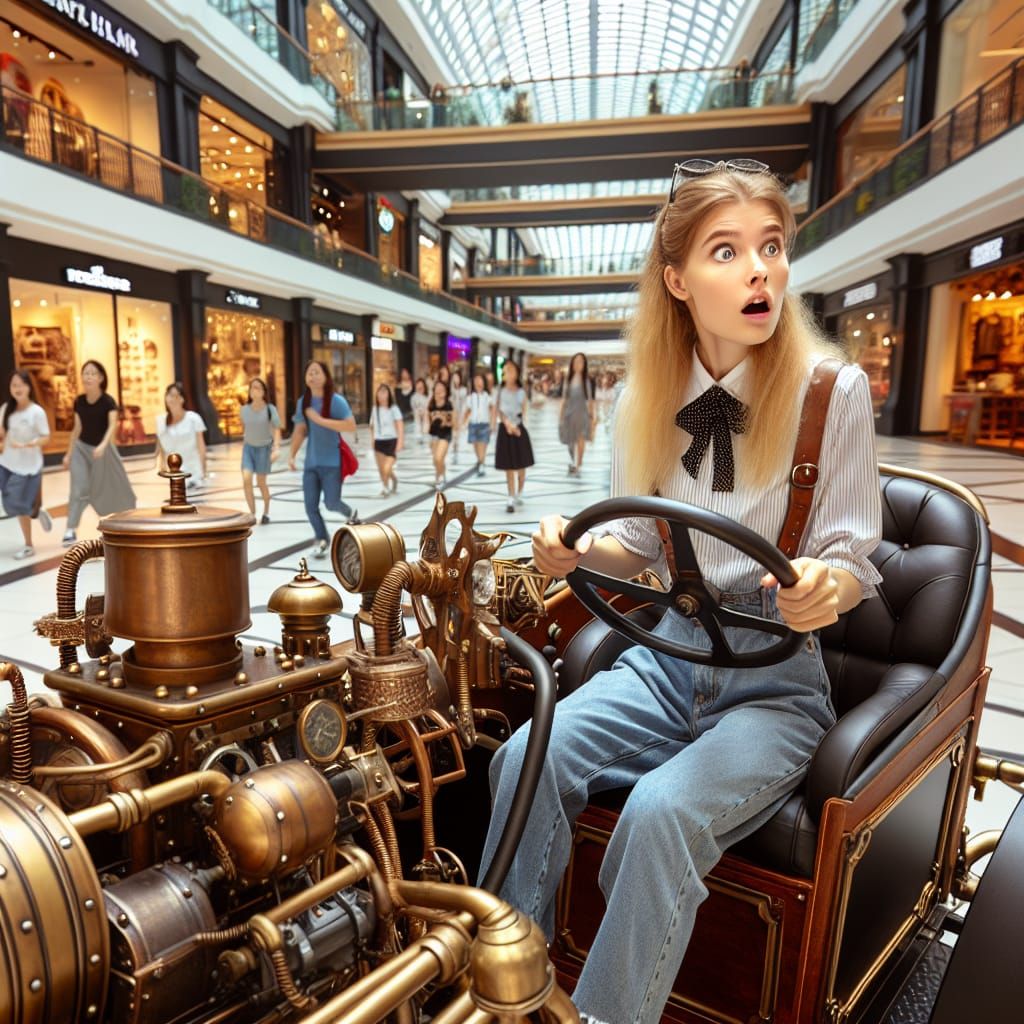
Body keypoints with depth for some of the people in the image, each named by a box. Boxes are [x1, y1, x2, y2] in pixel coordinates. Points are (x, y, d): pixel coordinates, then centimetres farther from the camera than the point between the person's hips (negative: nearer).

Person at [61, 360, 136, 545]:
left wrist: (103, 445, -49)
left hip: (103, 449, -2)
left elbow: (113, 425, -32)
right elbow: (77, 429, 5)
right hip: (81, 448, 2)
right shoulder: (79, 401, -5)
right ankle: (71, 530, -16)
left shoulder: (108, 401, -17)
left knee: (113, 488, 11)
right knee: (79, 489, -12)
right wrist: (68, 454, 8)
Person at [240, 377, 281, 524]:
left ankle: (266, 513, 26)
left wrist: (276, 448, -28)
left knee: (261, 483, 4)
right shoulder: (244, 409, -3)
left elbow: (277, 430, -16)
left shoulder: (270, 409, -14)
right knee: (246, 480, -13)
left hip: (264, 448, -3)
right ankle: (252, 513, -4)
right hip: (248, 448, 3)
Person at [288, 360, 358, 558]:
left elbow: (351, 426, -23)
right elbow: (300, 430, 14)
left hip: (332, 462, -5)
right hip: (311, 463, 5)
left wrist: (320, 420, -24)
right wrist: (291, 455, 6)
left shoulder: (336, 401, -12)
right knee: (310, 505, 2)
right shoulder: (303, 402, 5)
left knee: (331, 503, -3)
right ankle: (321, 540, 21)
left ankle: (351, 514, 31)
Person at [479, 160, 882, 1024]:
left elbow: (854, 563, -5)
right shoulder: (648, 399, 0)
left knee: (662, 811, -29)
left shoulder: (833, 390, -10)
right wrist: (579, 549, -12)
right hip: (672, 652, 4)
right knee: (528, 759, -19)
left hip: (779, 675, -3)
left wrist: (825, 588, -29)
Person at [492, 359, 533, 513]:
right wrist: (508, 424, -18)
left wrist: (515, 426, -14)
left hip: (519, 429, 1)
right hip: (504, 429, -1)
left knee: (521, 466, 5)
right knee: (509, 467, 1)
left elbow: (524, 411, 0)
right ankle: (511, 499, 5)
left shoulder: (521, 391, 2)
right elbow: (497, 410, -4)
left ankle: (519, 494, 25)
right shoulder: (500, 391, 1)